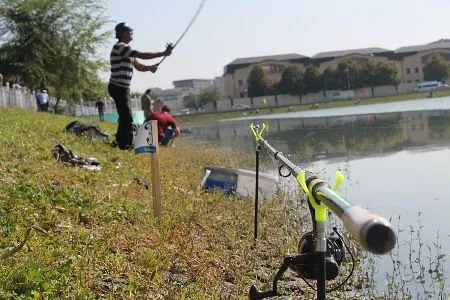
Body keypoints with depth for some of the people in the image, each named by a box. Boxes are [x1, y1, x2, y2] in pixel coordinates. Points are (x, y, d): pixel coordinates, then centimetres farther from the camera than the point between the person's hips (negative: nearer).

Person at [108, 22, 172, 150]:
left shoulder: (126, 49, 19)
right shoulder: (119, 46, -13)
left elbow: (138, 66, 21)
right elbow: (142, 55, -20)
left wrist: (150, 67, 0)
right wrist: (163, 54, -17)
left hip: (123, 88, 10)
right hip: (118, 88, -10)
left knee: (124, 116, 15)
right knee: (127, 117, -10)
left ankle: (121, 142, 23)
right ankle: (126, 144, -6)